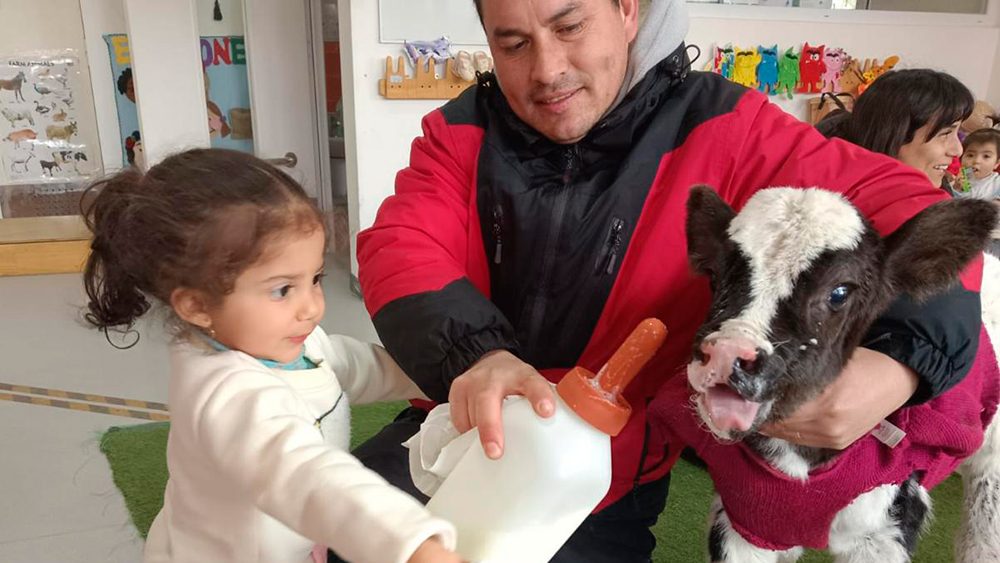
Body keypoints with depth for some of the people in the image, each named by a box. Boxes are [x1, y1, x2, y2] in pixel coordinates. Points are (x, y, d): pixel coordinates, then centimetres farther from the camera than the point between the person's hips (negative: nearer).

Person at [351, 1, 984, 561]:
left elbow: (908, 208, -14)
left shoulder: (718, 132, -13)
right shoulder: (461, 132, -3)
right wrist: (473, 354, -37)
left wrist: (901, 365, -34)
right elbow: (400, 248, -16)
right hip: (461, 430, 3)